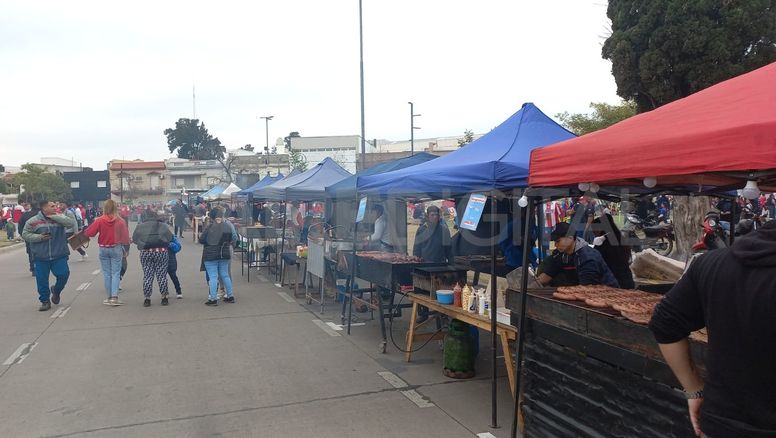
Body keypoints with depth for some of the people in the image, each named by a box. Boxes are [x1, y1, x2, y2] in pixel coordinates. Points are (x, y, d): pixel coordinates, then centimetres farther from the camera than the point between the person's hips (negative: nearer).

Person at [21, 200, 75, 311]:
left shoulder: (59, 218, 3)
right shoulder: (32, 221, 0)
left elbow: (71, 223, -14)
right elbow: (25, 234, 4)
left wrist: (54, 217, -15)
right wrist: (39, 237, -12)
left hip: (59, 256, 0)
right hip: (41, 257, 0)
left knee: (63, 274, -6)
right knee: (42, 280, 3)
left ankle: (56, 291, 25)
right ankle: (45, 301, 21)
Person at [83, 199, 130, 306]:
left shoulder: (99, 220, -8)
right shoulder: (120, 221, -8)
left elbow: (89, 233, -7)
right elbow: (125, 236, -4)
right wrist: (125, 247, 9)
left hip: (103, 249, 1)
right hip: (116, 249, -1)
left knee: (106, 273, 10)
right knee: (116, 273, 2)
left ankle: (109, 297, 13)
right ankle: (114, 297, -7)